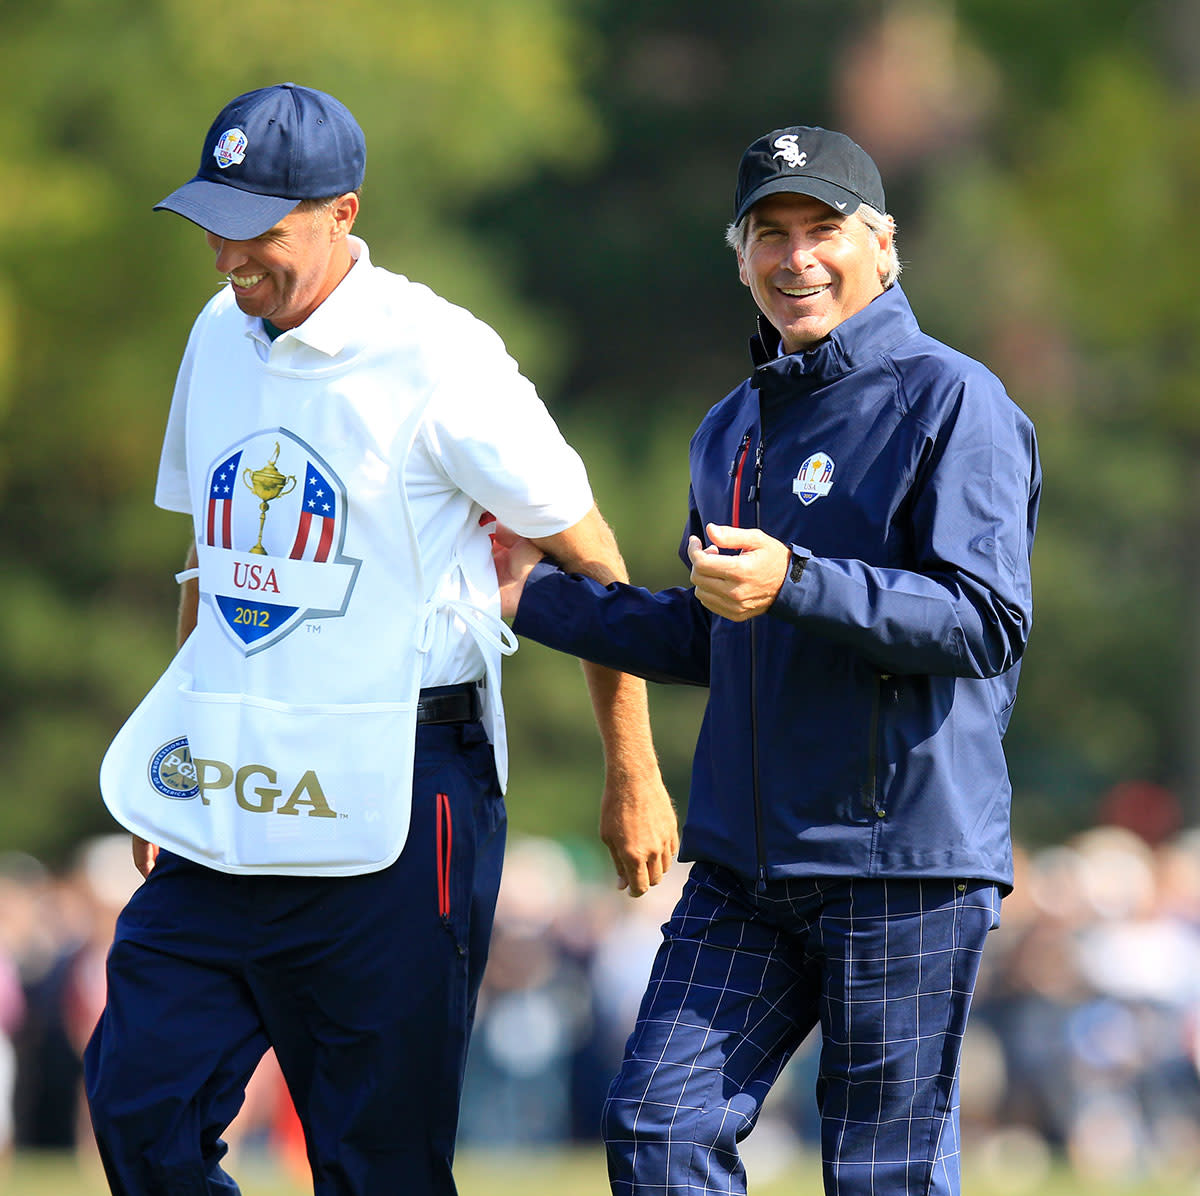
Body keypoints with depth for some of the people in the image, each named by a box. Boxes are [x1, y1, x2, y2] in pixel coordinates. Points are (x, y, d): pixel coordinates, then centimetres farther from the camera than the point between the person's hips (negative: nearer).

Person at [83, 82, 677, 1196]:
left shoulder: (437, 356, -11)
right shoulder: (220, 335, 11)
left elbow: (591, 562, -4)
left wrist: (633, 777, -2)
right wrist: (179, 764, 22)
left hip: (393, 809, -6)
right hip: (226, 806, 7)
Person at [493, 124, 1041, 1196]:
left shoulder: (951, 401, -6)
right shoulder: (733, 430, 18)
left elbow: (989, 622, -17)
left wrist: (796, 583, -27)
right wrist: (539, 596, 23)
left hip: (905, 860, -7)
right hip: (744, 866, 7)